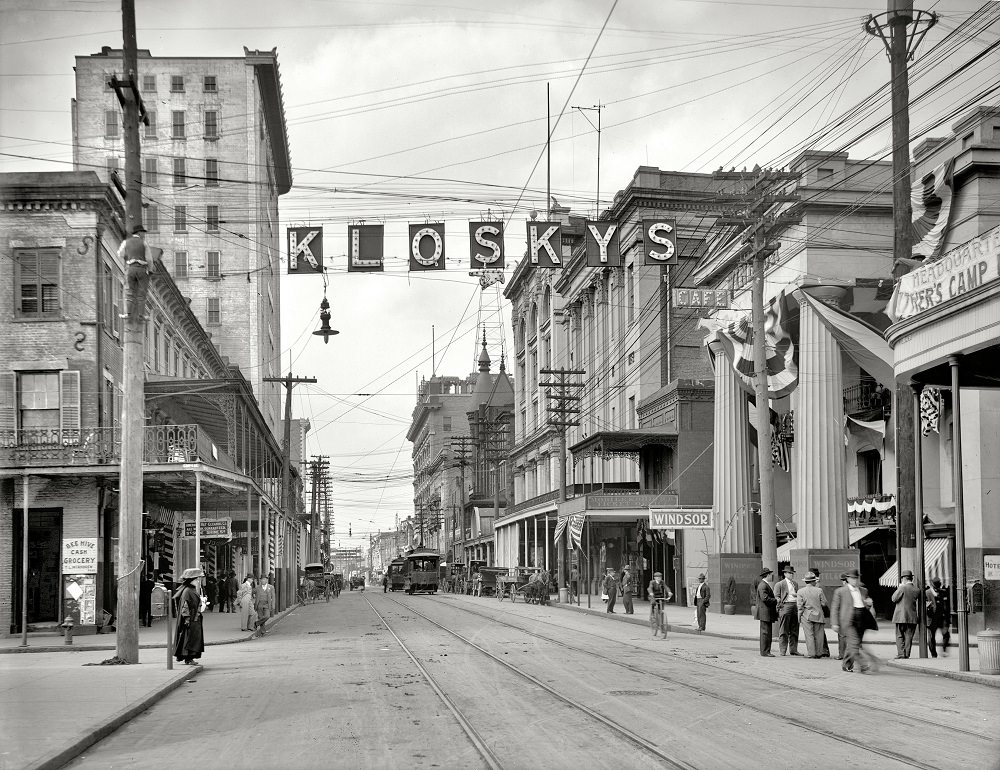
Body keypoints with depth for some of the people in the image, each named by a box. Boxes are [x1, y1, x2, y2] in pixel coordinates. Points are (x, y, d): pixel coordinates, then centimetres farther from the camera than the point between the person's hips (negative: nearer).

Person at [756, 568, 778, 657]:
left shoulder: (766, 585, 20)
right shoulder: (763, 585, -14)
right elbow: (765, 598, -23)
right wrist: (776, 601, -14)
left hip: (768, 613, 11)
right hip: (765, 613, -11)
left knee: (768, 633, 12)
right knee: (765, 632, -8)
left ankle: (766, 651, 16)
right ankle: (764, 652, -7)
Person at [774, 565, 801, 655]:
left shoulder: (796, 584, 21)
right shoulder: (780, 584, 3)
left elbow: (799, 595, 26)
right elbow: (776, 596, -1)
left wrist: (796, 595, 6)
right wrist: (779, 602, -14)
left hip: (795, 606, 6)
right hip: (785, 606, -6)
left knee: (794, 630, 9)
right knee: (783, 631, -5)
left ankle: (793, 650, 16)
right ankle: (782, 651, -3)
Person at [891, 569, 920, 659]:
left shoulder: (902, 588, -12)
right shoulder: (917, 590, 4)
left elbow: (894, 599, -7)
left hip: (901, 616, -4)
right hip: (912, 617, 4)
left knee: (899, 636, 3)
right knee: (909, 637, 8)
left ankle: (901, 654, -5)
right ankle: (907, 655, 7)